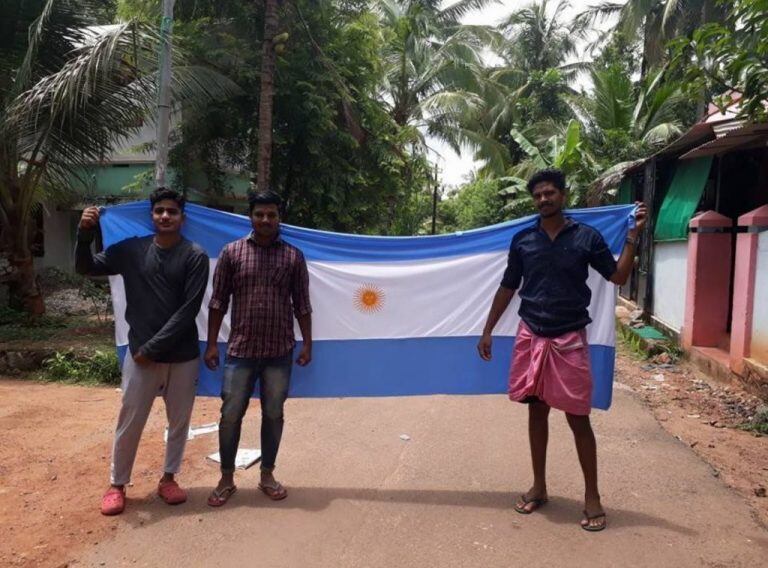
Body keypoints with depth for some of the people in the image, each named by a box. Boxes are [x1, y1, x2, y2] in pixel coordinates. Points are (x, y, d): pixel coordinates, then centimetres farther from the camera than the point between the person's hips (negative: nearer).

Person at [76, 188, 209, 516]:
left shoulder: (195, 256, -7)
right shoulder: (132, 250, 1)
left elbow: (189, 310, -12)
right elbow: (86, 268, 4)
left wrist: (153, 347, -13)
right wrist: (85, 234, -15)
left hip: (183, 356, -1)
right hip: (140, 354, 1)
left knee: (179, 421, 12)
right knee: (129, 422, 9)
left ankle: (168, 478, 31)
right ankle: (117, 484, 28)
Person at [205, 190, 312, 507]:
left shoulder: (293, 256, 2)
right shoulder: (232, 252, 0)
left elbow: (302, 305, 5)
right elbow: (218, 302, 2)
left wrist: (306, 344, 2)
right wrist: (212, 344, -1)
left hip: (280, 352, 1)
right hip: (240, 350, 0)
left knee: (274, 415, 10)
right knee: (230, 415, 4)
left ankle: (267, 475, 28)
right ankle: (227, 479, 23)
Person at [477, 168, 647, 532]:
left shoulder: (587, 237, -1)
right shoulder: (522, 240, 5)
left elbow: (618, 276, 1)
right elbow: (507, 289, 10)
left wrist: (633, 236, -10)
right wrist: (488, 331, 10)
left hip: (570, 339, -2)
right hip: (531, 337, 2)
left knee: (578, 418, 3)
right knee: (537, 412, 11)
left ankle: (592, 496, 18)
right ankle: (539, 487, 26)